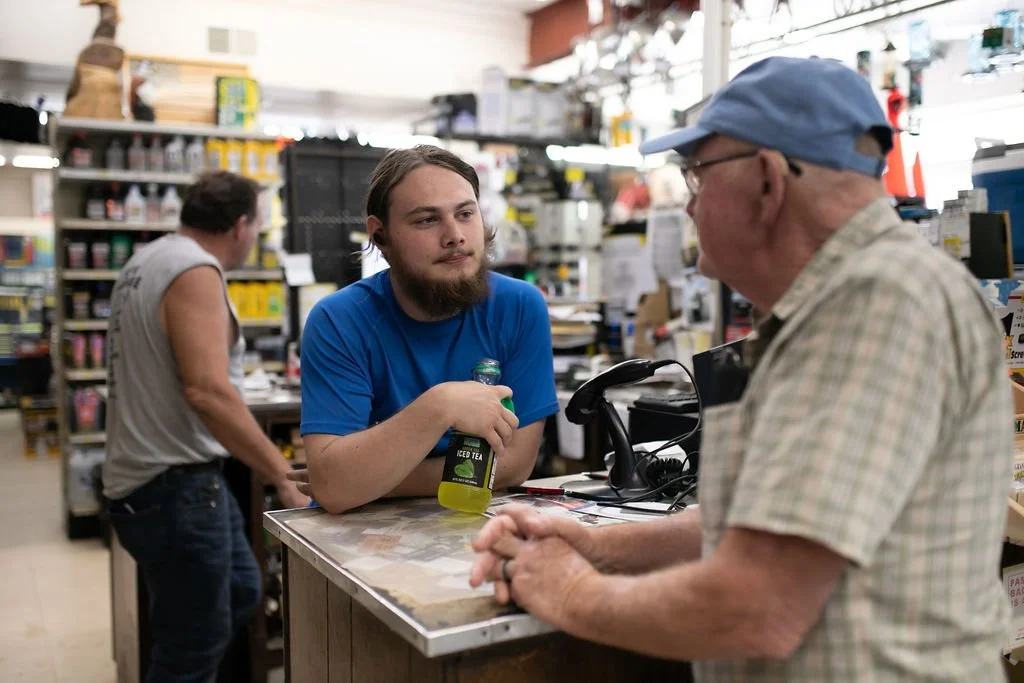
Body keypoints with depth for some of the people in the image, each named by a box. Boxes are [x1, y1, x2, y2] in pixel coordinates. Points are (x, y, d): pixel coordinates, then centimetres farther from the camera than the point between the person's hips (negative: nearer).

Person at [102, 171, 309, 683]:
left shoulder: (148, 261, 12)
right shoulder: (195, 270, -20)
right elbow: (208, 391, -31)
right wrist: (286, 478, -28)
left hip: (170, 475, 10)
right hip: (174, 487, -10)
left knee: (241, 592, 21)